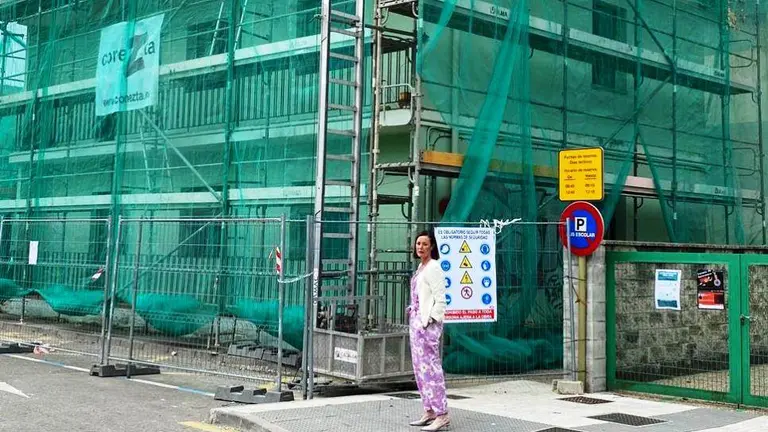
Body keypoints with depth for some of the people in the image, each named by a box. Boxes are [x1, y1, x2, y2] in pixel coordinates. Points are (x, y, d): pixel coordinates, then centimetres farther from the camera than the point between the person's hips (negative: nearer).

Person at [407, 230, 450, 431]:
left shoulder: (434, 268, -10)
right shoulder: (420, 268, 17)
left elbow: (440, 299, -15)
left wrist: (430, 321, -19)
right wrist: (411, 313, 14)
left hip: (428, 324, -10)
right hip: (416, 322, 10)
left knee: (430, 368, -10)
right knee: (420, 368, 11)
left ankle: (442, 415, -8)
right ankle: (429, 412, 18)